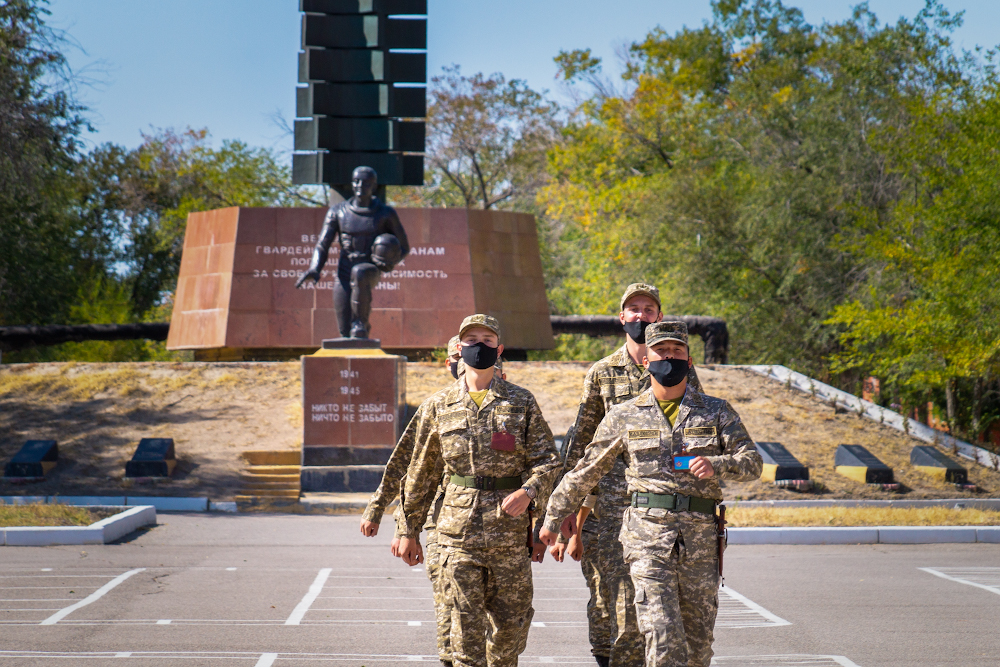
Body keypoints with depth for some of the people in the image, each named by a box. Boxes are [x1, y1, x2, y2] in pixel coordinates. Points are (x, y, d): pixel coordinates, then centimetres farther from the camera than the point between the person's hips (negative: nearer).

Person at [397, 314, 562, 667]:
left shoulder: (522, 402, 5)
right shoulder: (438, 406, 7)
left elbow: (548, 458, 2)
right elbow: (421, 473, 13)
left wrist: (528, 491, -19)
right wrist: (409, 530, 13)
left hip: (510, 530, 0)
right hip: (458, 529, 0)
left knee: (510, 621, 7)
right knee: (466, 624, -3)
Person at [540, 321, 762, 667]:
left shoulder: (717, 412, 11)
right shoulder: (624, 416, 10)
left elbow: (752, 462, 2)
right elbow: (585, 471, 16)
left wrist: (717, 465, -18)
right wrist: (554, 517, 16)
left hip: (701, 538, 2)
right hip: (648, 535, -2)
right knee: (662, 638, -15)